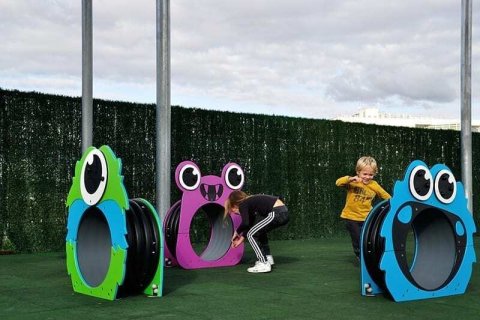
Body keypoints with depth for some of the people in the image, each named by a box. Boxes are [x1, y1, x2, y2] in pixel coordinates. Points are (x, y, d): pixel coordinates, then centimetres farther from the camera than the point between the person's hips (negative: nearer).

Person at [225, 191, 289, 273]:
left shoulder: (243, 205, 0)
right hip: (284, 212, 10)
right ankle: (267, 258, 29)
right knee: (259, 231, 30)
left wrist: (237, 232, 4)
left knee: (251, 235, 0)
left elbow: (245, 223, -15)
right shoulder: (250, 203, 25)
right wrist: (242, 238, 34)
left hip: (276, 213, -10)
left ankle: (264, 264, -4)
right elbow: (250, 224, 32)